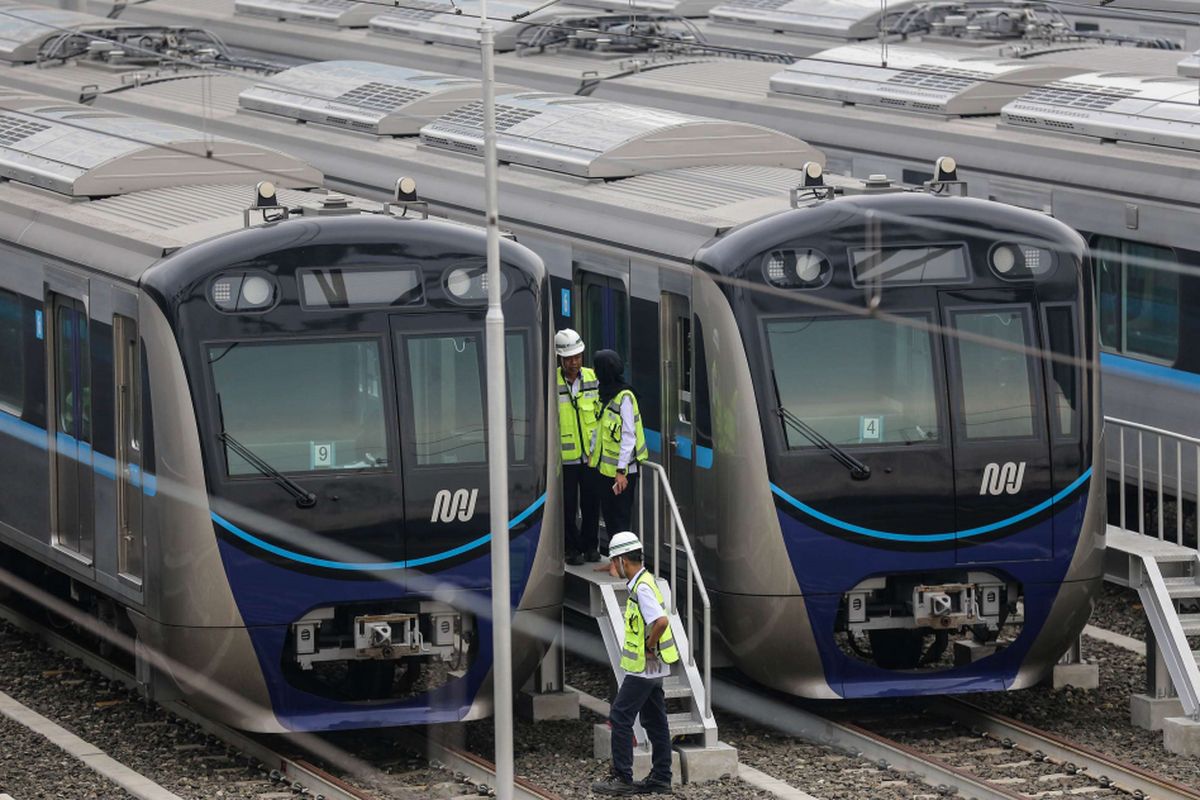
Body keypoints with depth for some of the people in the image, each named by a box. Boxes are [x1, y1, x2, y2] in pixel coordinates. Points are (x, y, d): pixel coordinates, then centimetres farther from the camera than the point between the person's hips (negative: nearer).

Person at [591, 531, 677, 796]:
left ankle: (622, 778, -4)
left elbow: (661, 621, -34)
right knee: (655, 722, 12)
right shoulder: (642, 581, 10)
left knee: (620, 717, -5)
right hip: (652, 668, 10)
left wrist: (649, 647, -21)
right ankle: (661, 779, 16)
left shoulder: (642, 588, -21)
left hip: (643, 668, -10)